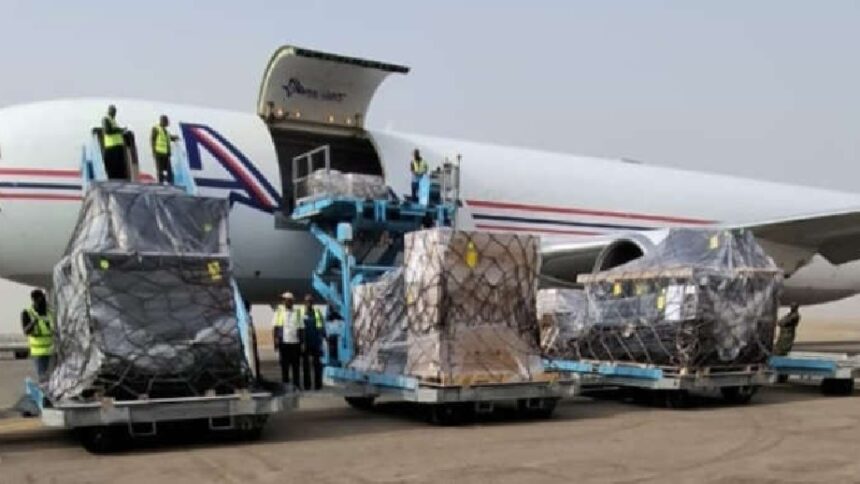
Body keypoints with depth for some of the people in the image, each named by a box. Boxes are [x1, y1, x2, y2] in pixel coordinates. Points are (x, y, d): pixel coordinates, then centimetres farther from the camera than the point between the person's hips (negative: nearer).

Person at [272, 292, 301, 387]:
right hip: (284, 342, -2)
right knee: (284, 365, 5)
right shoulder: (279, 311, 4)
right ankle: (285, 384, 13)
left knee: (295, 365, 4)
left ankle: (296, 384, 11)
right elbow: (276, 327, 2)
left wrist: (301, 342, 3)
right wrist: (276, 339, -8)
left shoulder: (296, 312, 8)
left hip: (295, 341, 2)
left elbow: (299, 328, 7)